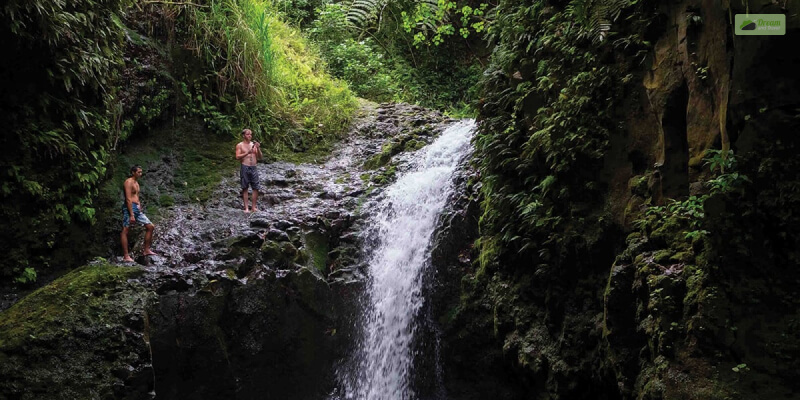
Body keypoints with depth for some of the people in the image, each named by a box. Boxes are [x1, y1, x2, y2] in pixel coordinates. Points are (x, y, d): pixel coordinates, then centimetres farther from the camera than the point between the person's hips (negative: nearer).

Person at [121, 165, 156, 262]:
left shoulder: (136, 183, 20)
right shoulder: (129, 182, -10)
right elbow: (128, 199, -17)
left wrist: (140, 209, 17)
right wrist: (131, 215, -22)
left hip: (137, 208, 10)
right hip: (129, 208, -10)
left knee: (150, 226, 7)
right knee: (125, 231, -7)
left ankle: (146, 250, 13)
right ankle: (126, 256, -11)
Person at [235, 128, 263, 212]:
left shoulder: (254, 144, 14)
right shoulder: (240, 145, 4)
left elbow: (260, 157, 10)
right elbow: (237, 157, -7)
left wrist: (258, 149, -7)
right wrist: (247, 153, -18)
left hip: (253, 168, 4)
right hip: (245, 167, -3)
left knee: (256, 188, -1)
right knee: (245, 188, -1)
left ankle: (254, 207, 7)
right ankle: (246, 208, 1)